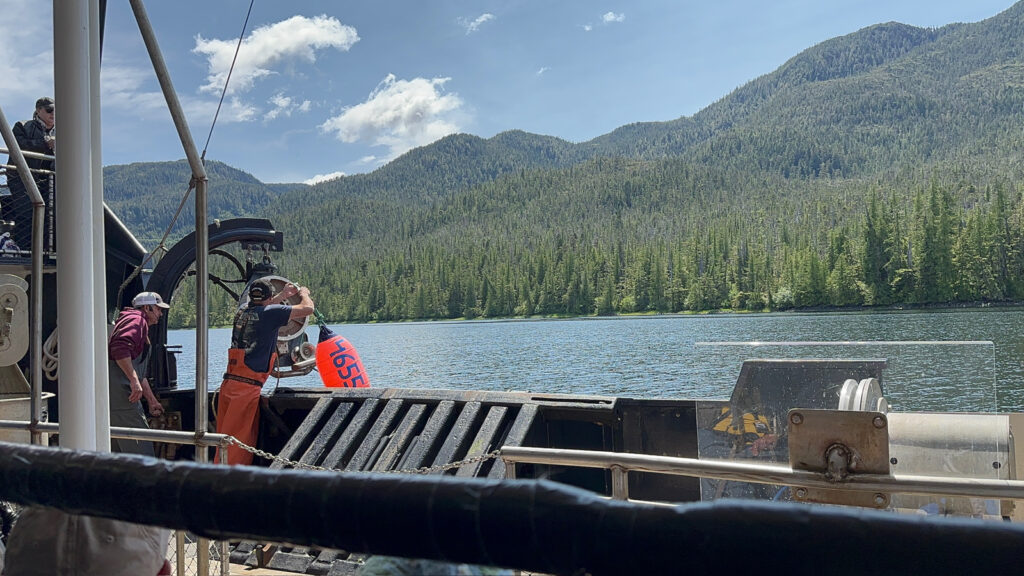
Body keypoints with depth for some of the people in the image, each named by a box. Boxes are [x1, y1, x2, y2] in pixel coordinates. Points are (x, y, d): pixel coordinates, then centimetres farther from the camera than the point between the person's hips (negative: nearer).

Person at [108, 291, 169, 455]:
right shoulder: (137, 319, -3)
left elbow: (141, 373, 32)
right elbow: (120, 347, -25)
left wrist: (152, 401, 32)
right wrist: (134, 381, -26)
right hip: (120, 391, -11)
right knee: (141, 448, -10)